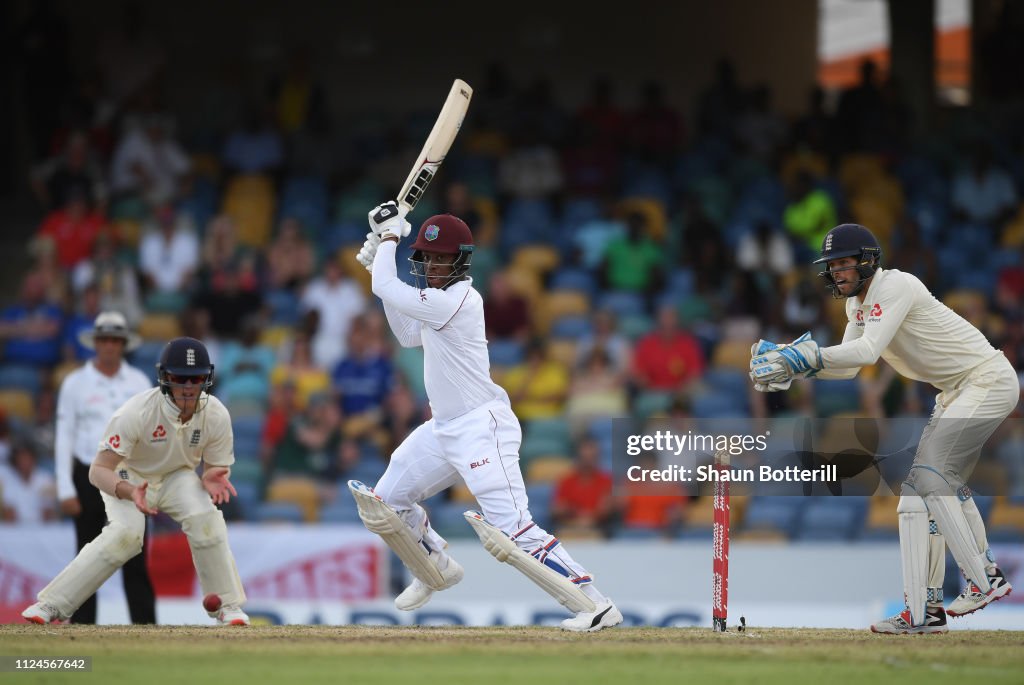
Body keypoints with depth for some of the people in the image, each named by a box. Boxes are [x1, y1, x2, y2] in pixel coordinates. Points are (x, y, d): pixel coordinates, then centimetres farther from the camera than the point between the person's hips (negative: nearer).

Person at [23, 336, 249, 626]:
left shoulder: (216, 415, -22)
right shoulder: (136, 412, -34)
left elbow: (217, 468, -8)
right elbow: (99, 470, -34)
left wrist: (212, 480, -34)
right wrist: (129, 492, -54)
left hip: (176, 476, 3)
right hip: (127, 475, -3)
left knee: (205, 519, -25)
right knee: (126, 534, -28)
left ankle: (227, 605, -9)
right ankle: (52, 604, -20)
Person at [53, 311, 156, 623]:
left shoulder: (139, 382, 6)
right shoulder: (75, 383, 2)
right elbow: (64, 437, 2)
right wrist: (66, 489, -5)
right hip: (88, 477, 0)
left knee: (135, 562, -4)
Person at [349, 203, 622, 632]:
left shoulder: (458, 300, -18)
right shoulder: (440, 299, 11)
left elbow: (386, 289, -16)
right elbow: (408, 335, 27)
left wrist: (390, 237, 0)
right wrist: (380, 264, 21)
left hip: (481, 429, -10)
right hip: (443, 430, 10)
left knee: (509, 529, -21)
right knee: (384, 501, 17)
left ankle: (595, 606, -21)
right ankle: (437, 571, 38)